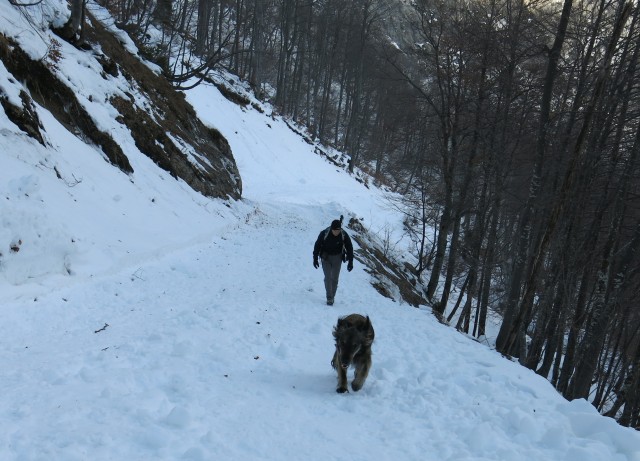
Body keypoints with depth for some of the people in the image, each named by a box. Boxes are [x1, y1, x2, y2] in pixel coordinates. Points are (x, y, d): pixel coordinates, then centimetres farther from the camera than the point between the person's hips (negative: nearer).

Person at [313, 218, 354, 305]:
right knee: (328, 277, -9)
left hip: (337, 257, 1)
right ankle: (329, 298, -7)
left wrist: (350, 262, -8)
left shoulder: (344, 235, -20)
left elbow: (349, 248, -7)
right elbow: (317, 246, -8)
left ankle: (332, 296, 19)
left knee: (335, 278, 2)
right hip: (326, 257, -1)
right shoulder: (324, 233, -22)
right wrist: (315, 259, -4)